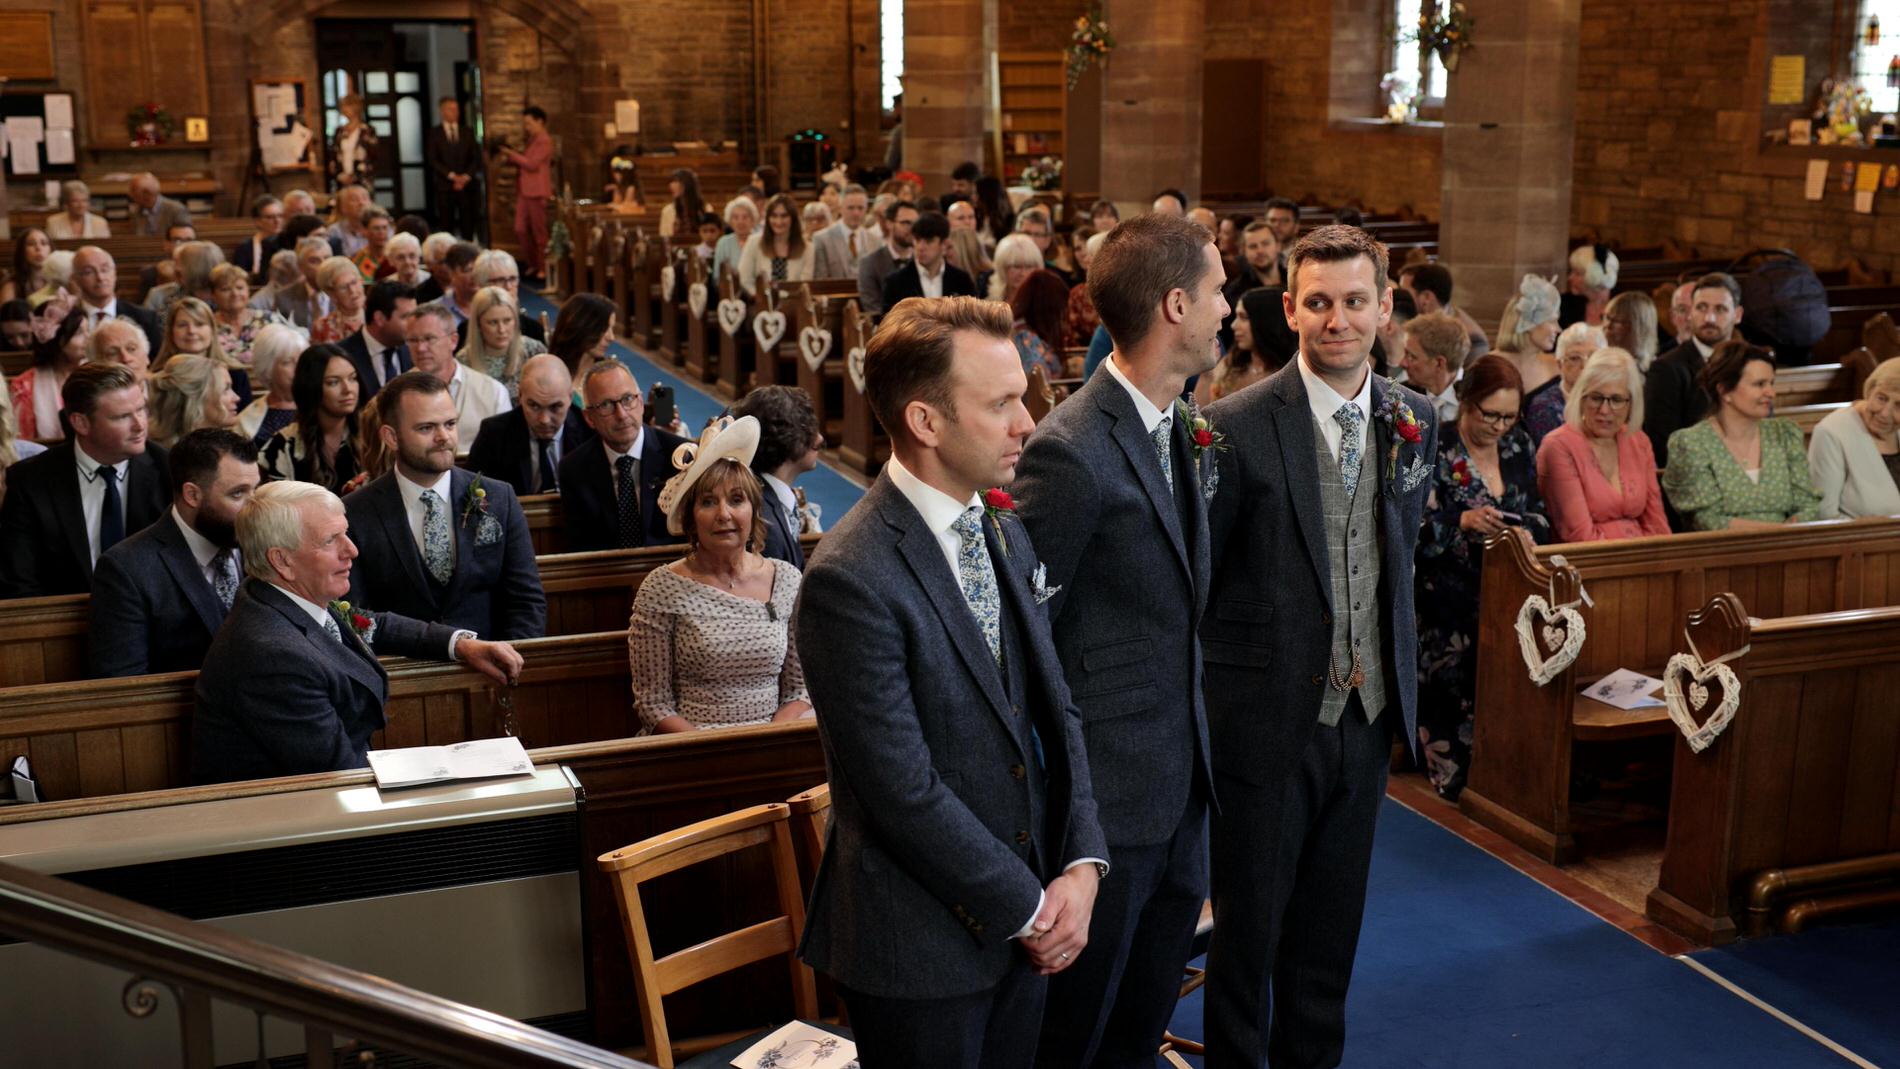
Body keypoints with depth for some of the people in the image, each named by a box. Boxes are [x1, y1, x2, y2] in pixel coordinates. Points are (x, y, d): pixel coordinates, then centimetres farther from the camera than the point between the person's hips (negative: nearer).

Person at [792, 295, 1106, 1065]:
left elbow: (1054, 706, 8)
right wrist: (1026, 909, -12)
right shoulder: (851, 580, -22)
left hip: (1024, 924, 7)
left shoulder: (1006, 534, 5)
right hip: (923, 945, -7)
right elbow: (904, 791, -21)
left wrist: (1081, 864, -4)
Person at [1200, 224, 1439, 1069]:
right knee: (1251, 925, 9)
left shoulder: (1415, 421, 3)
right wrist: (1193, 708, -7)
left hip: (1368, 713, 5)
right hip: (1269, 716, -5)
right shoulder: (1237, 426, -14)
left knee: (1332, 926, 18)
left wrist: (1394, 672, 14)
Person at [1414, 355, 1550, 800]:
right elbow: (1416, 529, -12)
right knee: (1452, 693, -6)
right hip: (1449, 601, -4)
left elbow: (1539, 515, 14)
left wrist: (1526, 530, -8)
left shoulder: (1519, 444, 9)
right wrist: (1464, 522, -28)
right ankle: (1455, 790, 7)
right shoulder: (1435, 448, -8)